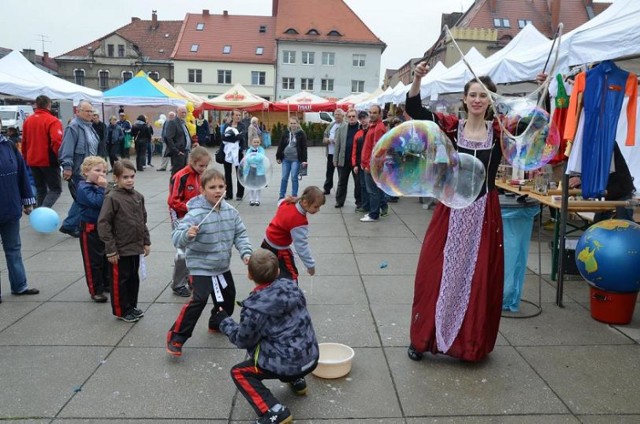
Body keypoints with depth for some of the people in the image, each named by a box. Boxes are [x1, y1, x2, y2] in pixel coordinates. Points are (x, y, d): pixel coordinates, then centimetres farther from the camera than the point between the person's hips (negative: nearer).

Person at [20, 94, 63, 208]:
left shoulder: (28, 120, 9)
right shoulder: (52, 120, -12)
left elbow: (24, 142, 15)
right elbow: (57, 141, -23)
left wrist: (26, 158, 24)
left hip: (33, 161, 6)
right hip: (49, 161, -6)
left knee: (40, 189, 17)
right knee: (56, 189, 0)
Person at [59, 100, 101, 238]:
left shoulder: (89, 126, 15)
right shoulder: (73, 127, -15)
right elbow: (67, 149, -22)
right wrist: (67, 167, -27)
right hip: (78, 170, -10)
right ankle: (69, 225, 4)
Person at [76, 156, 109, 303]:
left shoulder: (101, 186, 7)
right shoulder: (83, 188, -15)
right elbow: (96, 202, -30)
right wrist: (102, 188, -25)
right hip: (90, 229, -8)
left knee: (107, 257, 18)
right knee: (93, 260, 0)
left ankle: (107, 283, 34)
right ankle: (95, 290, 8)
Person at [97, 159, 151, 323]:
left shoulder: (138, 197, 4)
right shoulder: (112, 198, -15)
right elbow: (103, 224, -16)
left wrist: (146, 241, 12)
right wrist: (110, 249, -16)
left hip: (135, 247, 6)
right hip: (120, 250, -6)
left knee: (134, 278, 17)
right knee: (120, 281, 6)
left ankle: (132, 307, 32)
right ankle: (121, 311, 19)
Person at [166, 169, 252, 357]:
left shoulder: (231, 211, -5)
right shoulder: (195, 214, -23)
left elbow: (240, 234, 3)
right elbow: (177, 239, -27)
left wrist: (246, 252, -10)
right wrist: (187, 234, -48)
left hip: (223, 266, 7)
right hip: (201, 268, -7)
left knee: (228, 298, 20)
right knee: (198, 300, -19)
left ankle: (217, 324, 47)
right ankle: (176, 337, -5)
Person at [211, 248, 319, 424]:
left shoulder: (255, 307, -22)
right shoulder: (290, 286, -3)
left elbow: (242, 340, -7)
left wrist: (223, 320, 7)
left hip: (290, 365, -7)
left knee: (239, 372, 8)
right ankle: (296, 380, 32)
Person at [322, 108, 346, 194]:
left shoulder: (345, 126, -11)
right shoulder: (331, 125, 16)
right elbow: (325, 136, 19)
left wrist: (336, 141, -21)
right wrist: (326, 139, -2)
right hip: (330, 152, 8)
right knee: (329, 171, 17)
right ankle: (327, 188, 29)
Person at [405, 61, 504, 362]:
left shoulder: (498, 131, 3)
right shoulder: (451, 126, -1)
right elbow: (414, 109, -12)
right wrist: (418, 78, -28)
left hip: (485, 213, 1)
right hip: (452, 210, -1)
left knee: (480, 279, 8)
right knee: (437, 273, 3)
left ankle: (472, 342, 25)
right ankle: (424, 337, 19)